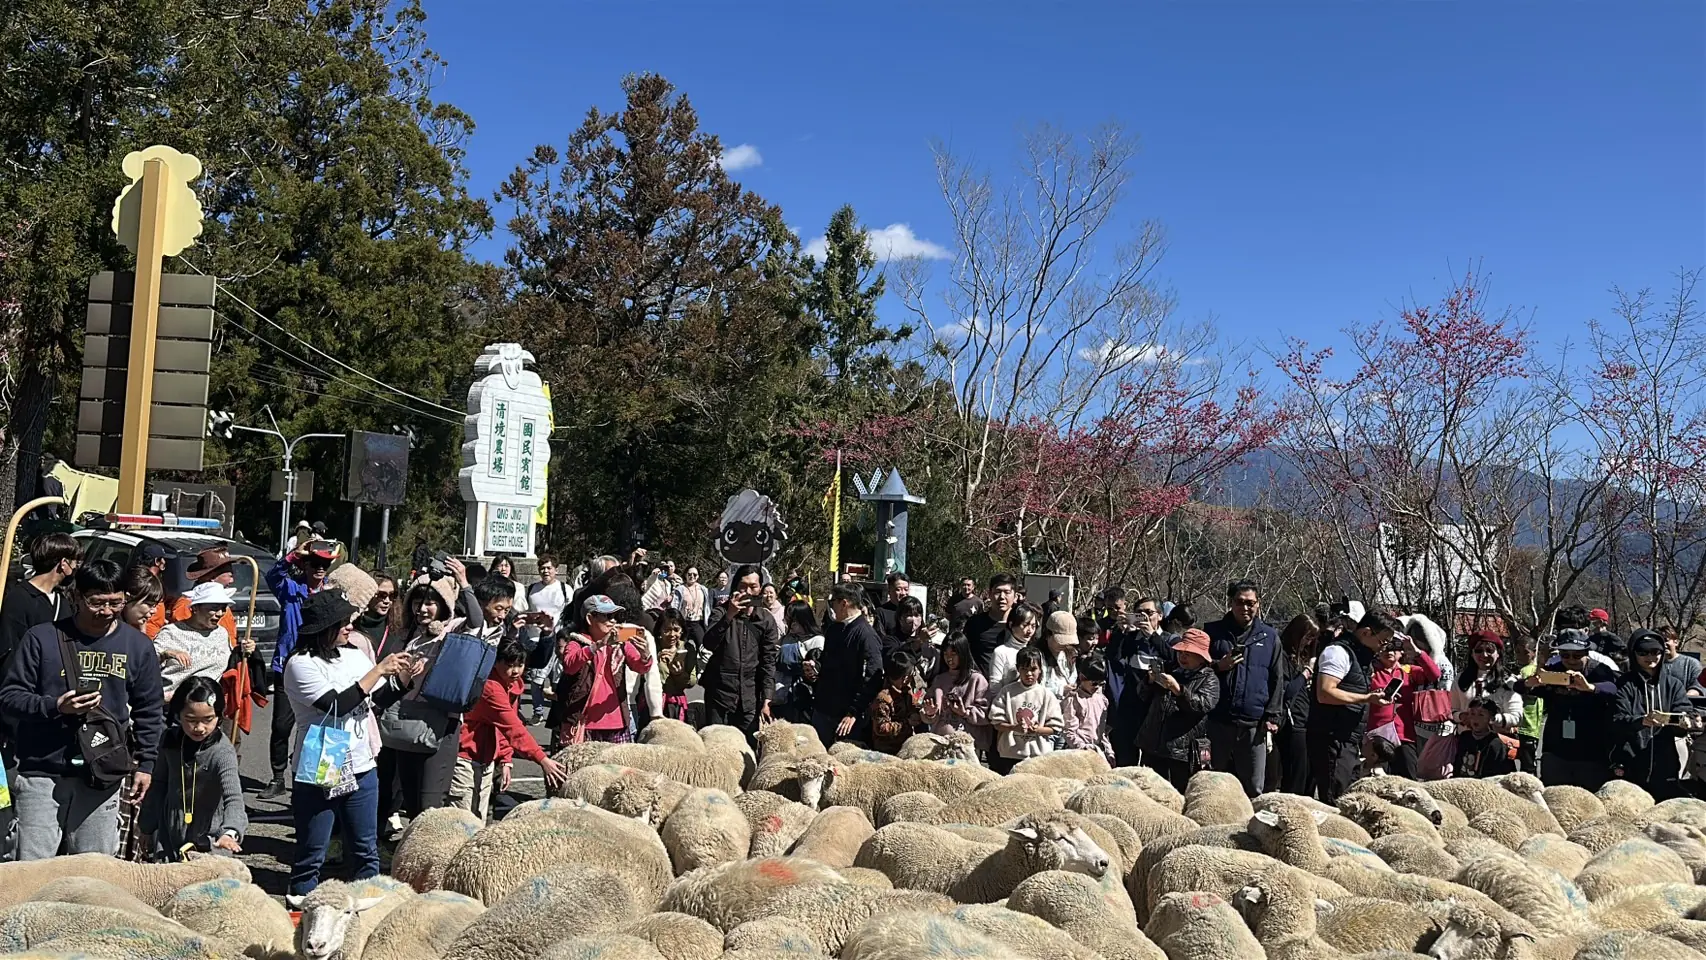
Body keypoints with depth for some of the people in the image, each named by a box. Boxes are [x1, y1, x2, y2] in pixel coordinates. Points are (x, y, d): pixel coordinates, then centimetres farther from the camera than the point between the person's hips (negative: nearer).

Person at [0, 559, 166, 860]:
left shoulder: (137, 645, 6)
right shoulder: (42, 638, -2)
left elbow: (150, 711, 14)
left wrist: (145, 764, 9)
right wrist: (54, 707, -17)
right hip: (41, 774, -2)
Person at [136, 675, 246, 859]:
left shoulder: (223, 752, -22)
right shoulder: (170, 740, -4)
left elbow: (233, 797, -33)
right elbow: (159, 784, 11)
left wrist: (230, 833, -51)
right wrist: (147, 826, 17)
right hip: (170, 836, 5)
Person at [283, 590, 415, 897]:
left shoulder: (354, 655, 5)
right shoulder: (301, 664, -12)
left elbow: (382, 699, 13)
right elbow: (338, 704, -22)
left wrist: (405, 676, -5)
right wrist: (379, 670, -18)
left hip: (361, 768, 6)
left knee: (365, 848, 15)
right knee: (311, 851, 7)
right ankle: (302, 902, 23)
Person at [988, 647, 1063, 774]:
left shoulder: (1046, 695, 1)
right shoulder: (1007, 691, 1)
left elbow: (1055, 727, 1)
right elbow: (996, 722, -1)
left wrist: (1037, 729, -18)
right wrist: (1015, 727, -18)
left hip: (1039, 754, 0)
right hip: (1009, 753, 0)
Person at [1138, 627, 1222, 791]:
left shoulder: (1209, 679, 1)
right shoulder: (1171, 670, 18)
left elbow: (1204, 704, -17)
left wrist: (1177, 689, -25)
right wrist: (1150, 681, 0)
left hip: (1185, 752, -5)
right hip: (1154, 748, 5)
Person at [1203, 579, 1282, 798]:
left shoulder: (1269, 637, 9)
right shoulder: (1213, 632, 7)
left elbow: (1277, 681, 9)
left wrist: (1272, 716, 1)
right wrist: (1218, 666, -9)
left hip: (1254, 725, 0)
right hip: (1217, 721, 0)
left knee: (1253, 789, 2)